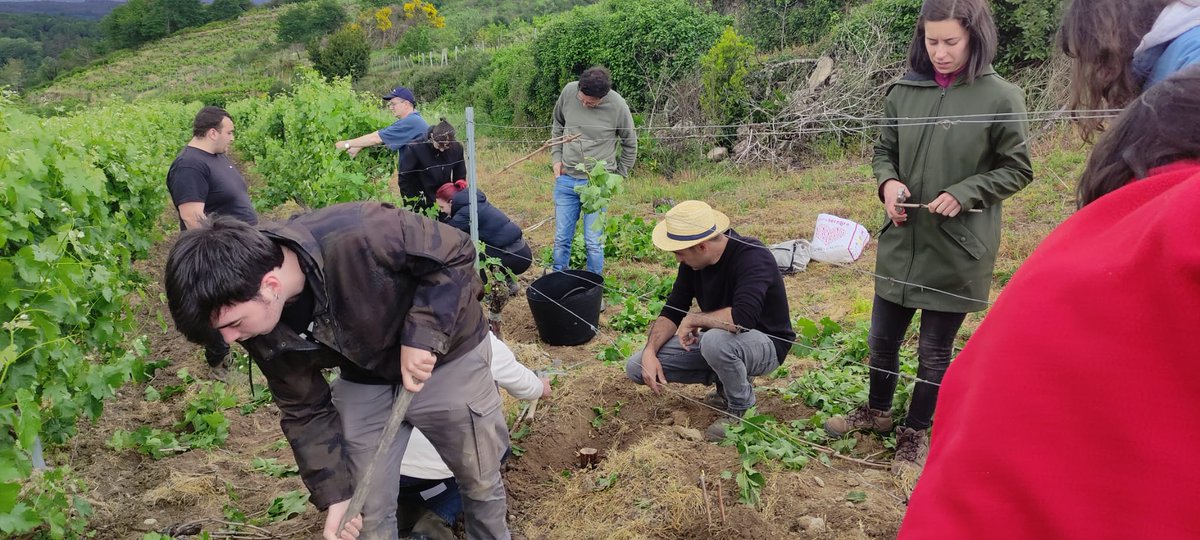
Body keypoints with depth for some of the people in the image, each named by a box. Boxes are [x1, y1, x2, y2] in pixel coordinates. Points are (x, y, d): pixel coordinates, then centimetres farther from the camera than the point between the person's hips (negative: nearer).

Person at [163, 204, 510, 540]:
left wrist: (422, 336, -35)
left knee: (481, 483, 15)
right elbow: (305, 410, -5)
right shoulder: (263, 329, -19)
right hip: (364, 380, 4)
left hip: (448, 358, -3)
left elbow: (455, 254, -26)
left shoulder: (360, 236, -40)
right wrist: (335, 494, -7)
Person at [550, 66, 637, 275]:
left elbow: (630, 145, 3)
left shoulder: (618, 106, -13)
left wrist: (618, 176, 4)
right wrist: (557, 158, 7)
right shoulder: (568, 91, -6)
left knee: (594, 242, 1)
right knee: (561, 239, 10)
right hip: (565, 179, 3)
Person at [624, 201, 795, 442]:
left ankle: (743, 409, -11)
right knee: (636, 367, -4)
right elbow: (672, 311, 1)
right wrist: (650, 352, -15)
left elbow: (742, 318, -43)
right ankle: (726, 380, 9)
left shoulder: (752, 257, -28)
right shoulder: (693, 263, -6)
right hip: (715, 340, 7)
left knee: (715, 340, -42)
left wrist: (693, 319, -27)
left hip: (765, 343, -7)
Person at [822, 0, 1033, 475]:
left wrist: (962, 194, -17)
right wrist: (888, 182, -10)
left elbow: (1017, 170, -4)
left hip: (957, 248, -3)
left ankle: (916, 432, 32)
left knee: (935, 350, 11)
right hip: (901, 240, 4)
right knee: (882, 337, 16)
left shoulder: (1001, 98, -11)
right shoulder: (905, 91, -1)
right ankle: (877, 411, 42)